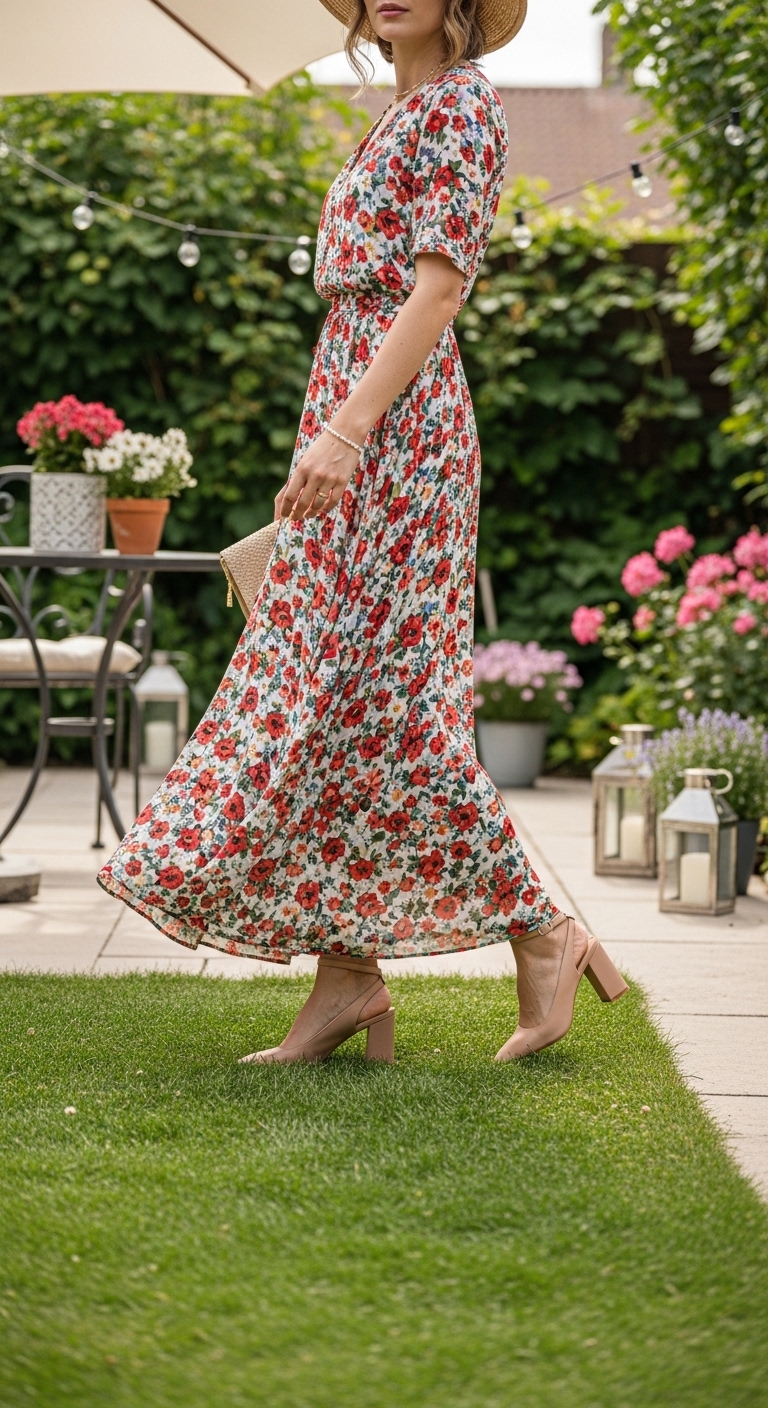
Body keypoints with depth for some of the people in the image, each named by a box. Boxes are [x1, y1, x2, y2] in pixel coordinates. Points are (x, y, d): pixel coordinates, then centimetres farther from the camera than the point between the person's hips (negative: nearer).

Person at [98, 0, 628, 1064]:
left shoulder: (462, 102, -7)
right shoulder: (405, 115, 20)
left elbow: (437, 290, -17)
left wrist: (345, 431, -24)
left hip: (397, 427, -10)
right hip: (359, 426, 10)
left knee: (388, 704, -9)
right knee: (332, 702, 5)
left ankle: (547, 936, 1)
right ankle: (347, 977, 8)